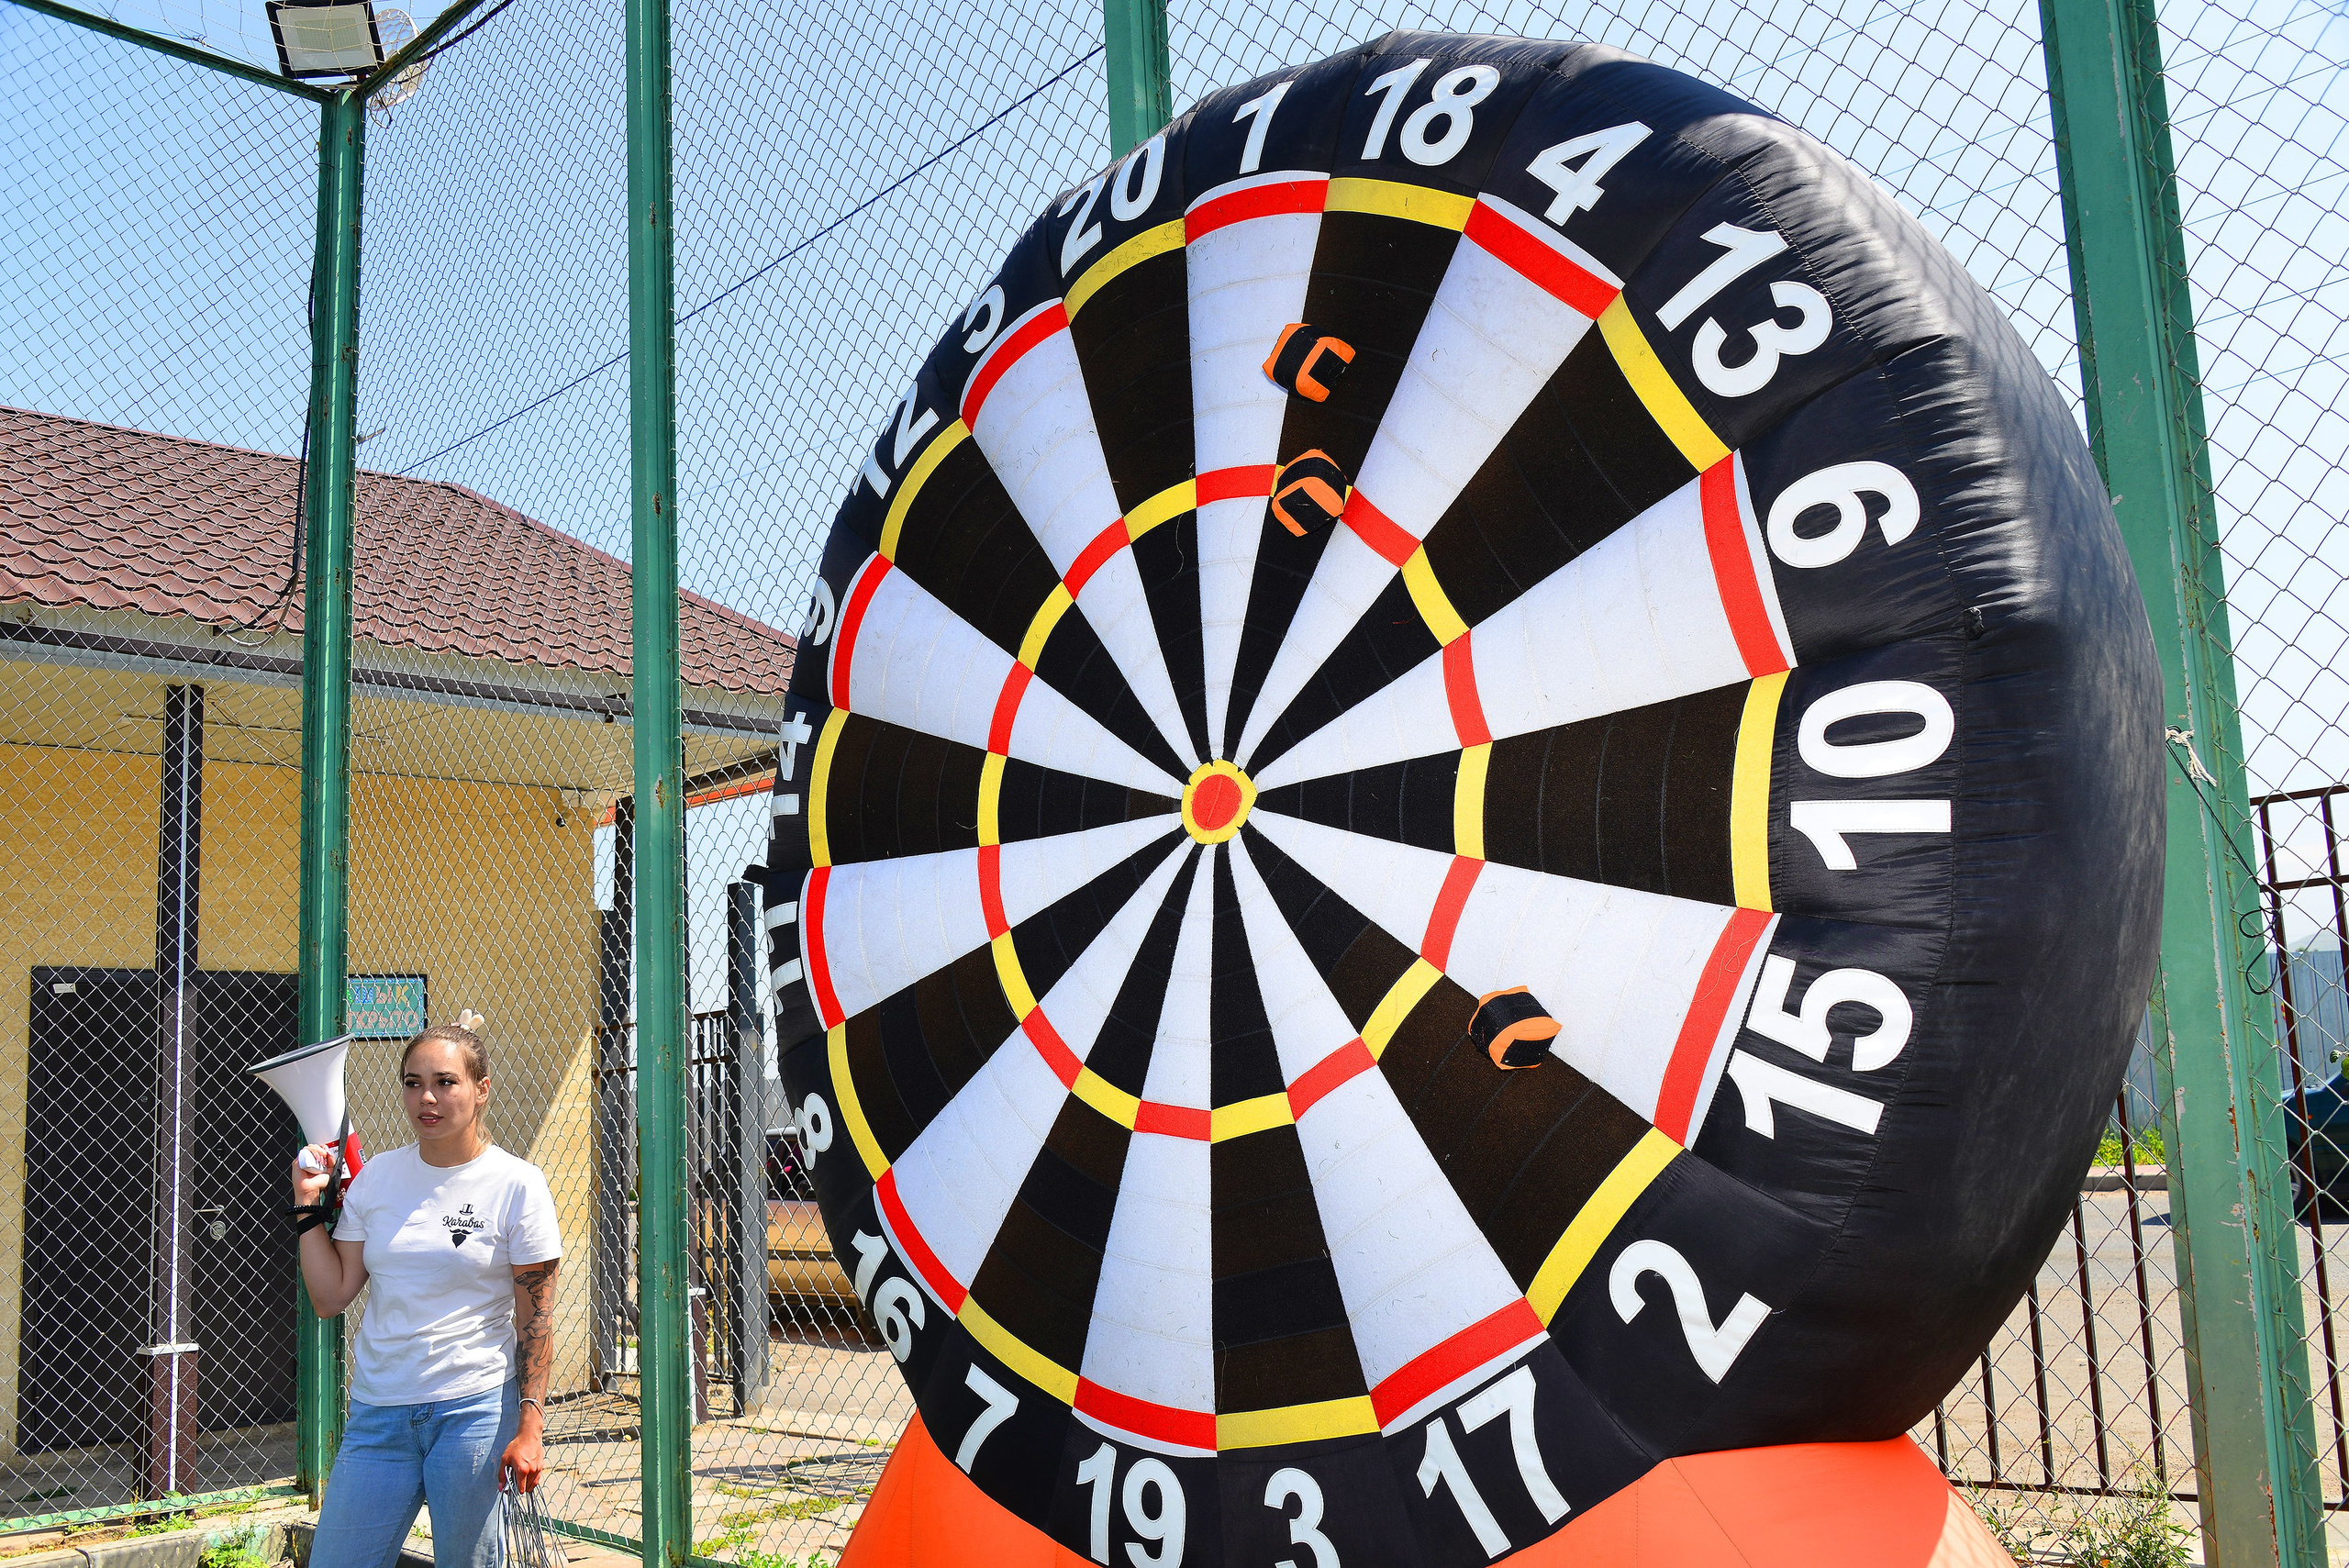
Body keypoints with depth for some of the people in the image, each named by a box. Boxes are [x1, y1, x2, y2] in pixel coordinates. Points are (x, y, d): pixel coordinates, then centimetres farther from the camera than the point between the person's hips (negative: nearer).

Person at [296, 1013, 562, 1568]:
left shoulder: (517, 1184, -5)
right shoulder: (376, 1175, 6)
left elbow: (535, 1318, -5)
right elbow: (330, 1297, 6)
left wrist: (530, 1427, -11)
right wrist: (308, 1204, 1)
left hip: (476, 1412, -4)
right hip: (375, 1414, 4)